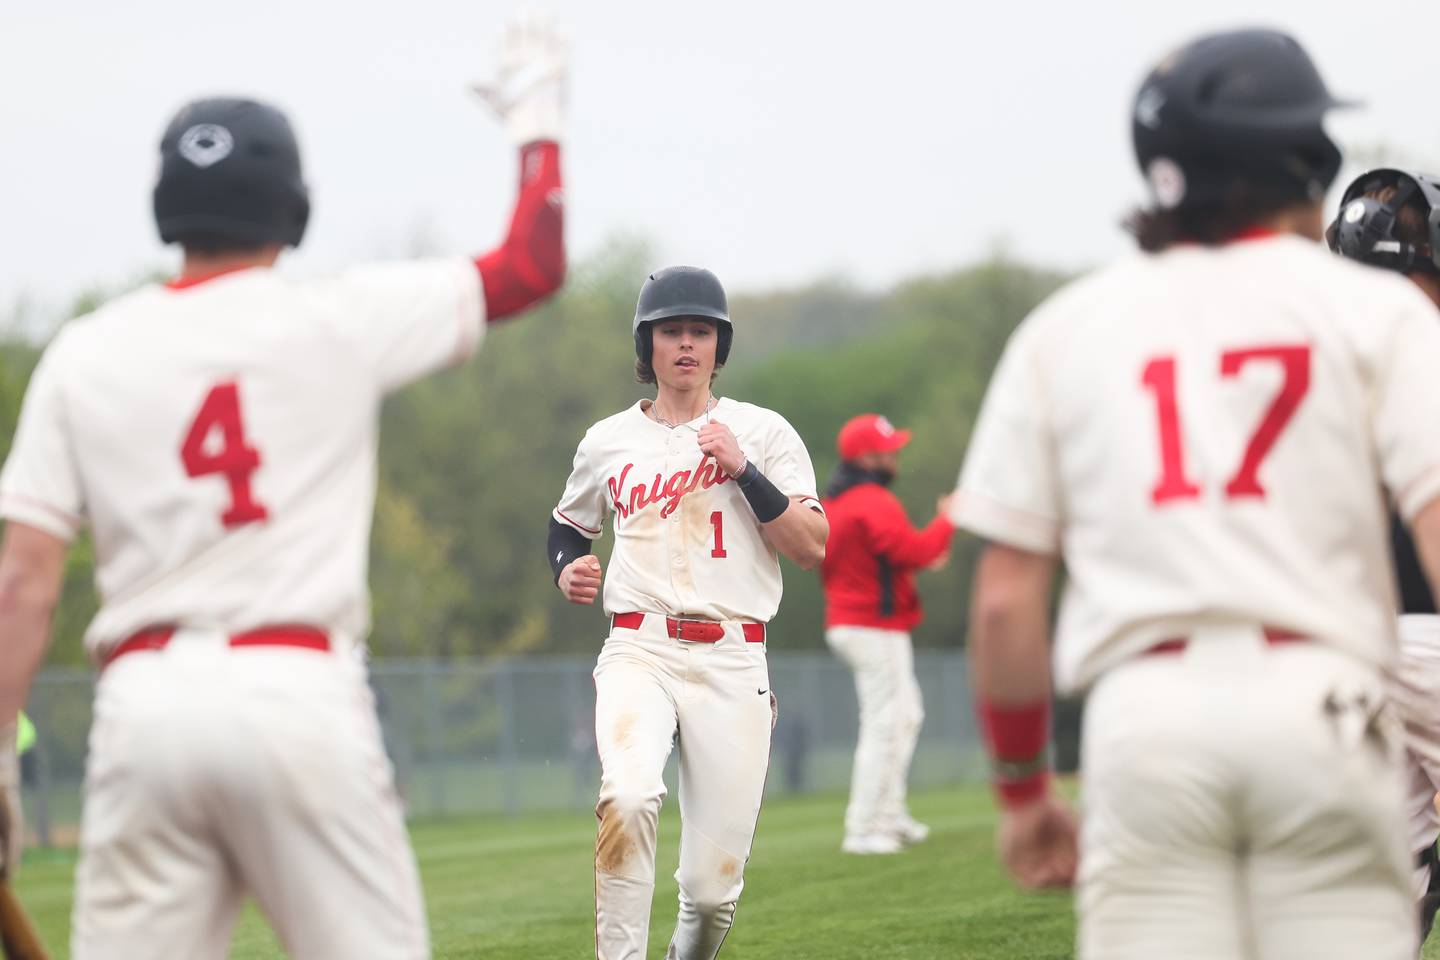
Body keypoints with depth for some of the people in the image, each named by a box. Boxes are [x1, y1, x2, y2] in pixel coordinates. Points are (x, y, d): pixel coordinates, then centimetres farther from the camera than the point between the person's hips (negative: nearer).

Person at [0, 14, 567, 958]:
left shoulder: (83, 356, 7)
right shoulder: (338, 320, 2)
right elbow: (533, 268, 12)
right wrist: (538, 116, 27)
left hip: (144, 703, 2)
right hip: (298, 698, -2)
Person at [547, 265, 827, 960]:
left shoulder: (762, 432, 6)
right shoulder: (608, 441, 12)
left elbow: (812, 548, -3)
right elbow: (568, 523, 29)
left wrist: (741, 469, -12)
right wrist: (567, 569, 7)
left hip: (732, 664, 0)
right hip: (638, 651, 0)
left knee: (714, 886, -2)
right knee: (628, 799, -32)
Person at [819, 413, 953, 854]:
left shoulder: (834, 502, 13)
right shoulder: (874, 503, -18)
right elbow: (914, 551, -26)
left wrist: (916, 556, 14)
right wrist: (947, 520, -11)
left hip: (845, 622, 10)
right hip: (876, 628, -10)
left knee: (907, 715, 21)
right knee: (883, 725, -7)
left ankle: (892, 816, 24)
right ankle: (864, 830, -5)